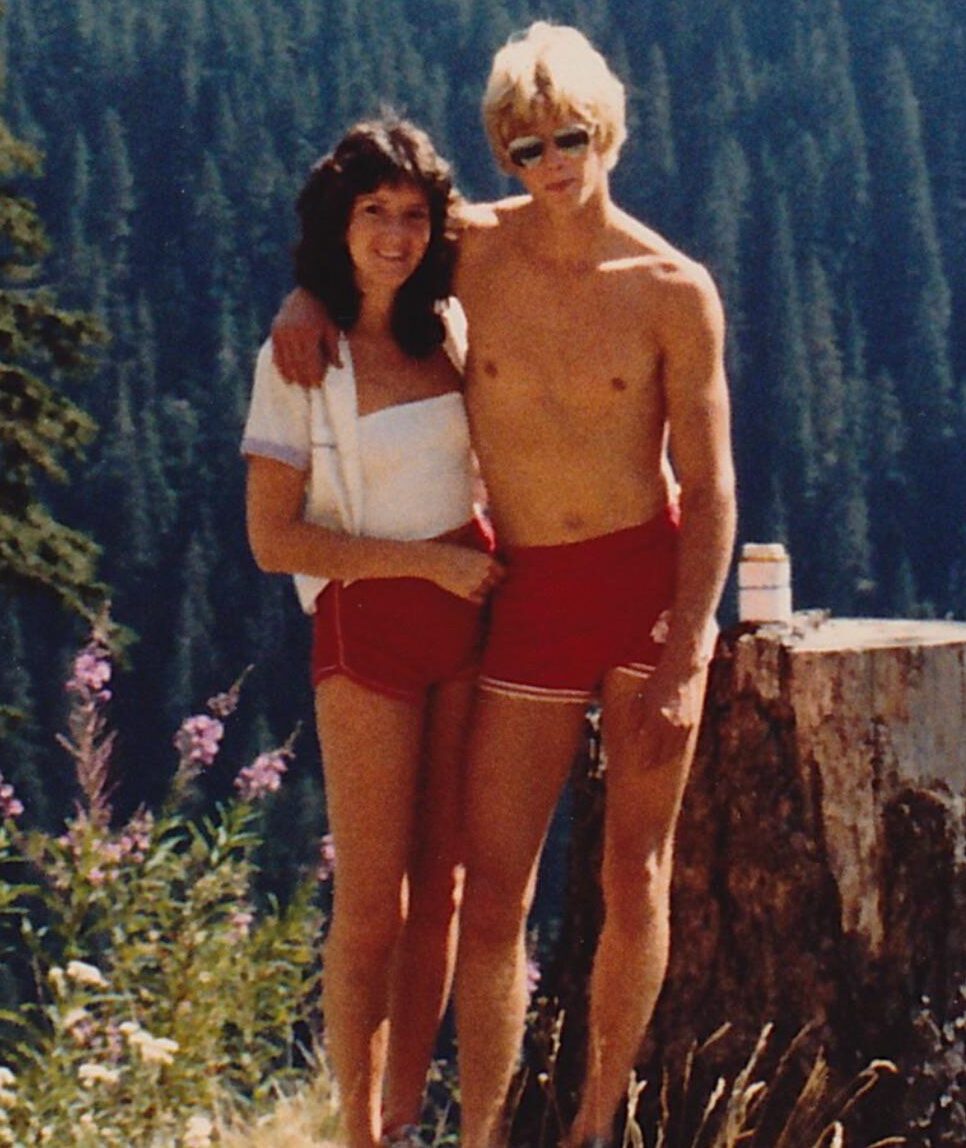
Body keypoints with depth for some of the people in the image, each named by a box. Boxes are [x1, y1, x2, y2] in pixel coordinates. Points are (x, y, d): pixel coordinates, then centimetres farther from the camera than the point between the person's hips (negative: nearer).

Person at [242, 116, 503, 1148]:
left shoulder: (451, 328, 7)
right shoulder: (298, 356, -7)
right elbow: (273, 538, -10)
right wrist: (428, 561, -14)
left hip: (467, 622, 5)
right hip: (367, 627, -5)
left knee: (440, 889, 7)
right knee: (372, 905, -3)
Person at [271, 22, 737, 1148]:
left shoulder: (674, 290, -7)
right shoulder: (473, 249, 0)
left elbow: (711, 484, -7)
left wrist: (684, 660, -14)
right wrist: (305, 300, 1)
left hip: (652, 581, -2)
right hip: (529, 596, 2)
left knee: (634, 877, 1)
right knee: (491, 896, -2)